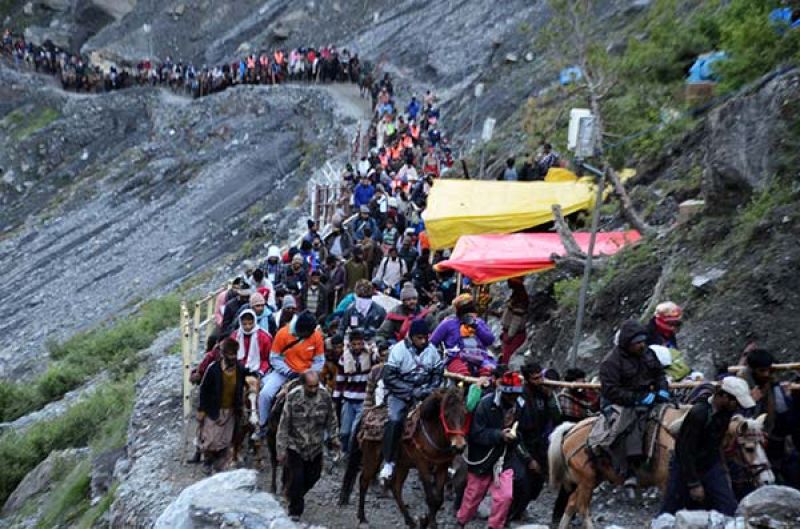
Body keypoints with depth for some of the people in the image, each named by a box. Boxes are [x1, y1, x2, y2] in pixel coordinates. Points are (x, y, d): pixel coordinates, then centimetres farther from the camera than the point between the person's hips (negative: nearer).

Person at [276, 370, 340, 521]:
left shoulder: (325, 396, -10)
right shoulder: (293, 397, -19)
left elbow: (331, 419, 5)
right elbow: (284, 425, -14)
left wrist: (334, 437, 1)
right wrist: (281, 450, -13)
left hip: (316, 446, 4)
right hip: (295, 446, -4)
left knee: (313, 476, 14)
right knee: (297, 479, -5)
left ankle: (293, 496, 43)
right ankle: (295, 511, 16)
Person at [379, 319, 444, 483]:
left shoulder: (431, 350, -1)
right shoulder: (398, 350, -15)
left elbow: (438, 373, 9)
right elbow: (389, 377, -18)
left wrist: (430, 390, -8)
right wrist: (411, 392, -19)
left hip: (423, 394, 4)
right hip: (400, 395, -4)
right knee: (395, 421, -23)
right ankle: (388, 463, -16)